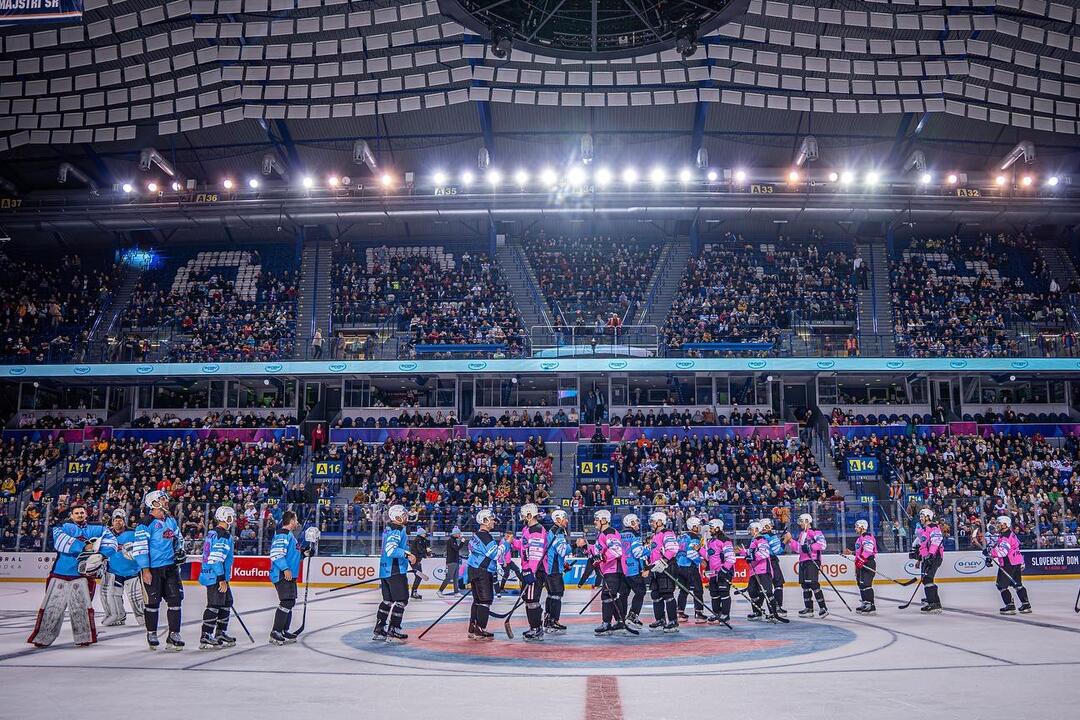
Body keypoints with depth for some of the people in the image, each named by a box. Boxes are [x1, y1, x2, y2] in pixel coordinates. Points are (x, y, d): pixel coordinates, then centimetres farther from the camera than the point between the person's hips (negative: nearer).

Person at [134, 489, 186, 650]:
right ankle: (151, 634, 20)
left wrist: (180, 551, 11)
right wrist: (145, 570, -17)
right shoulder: (146, 524, -11)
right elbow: (139, 547, -15)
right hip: (152, 569, -6)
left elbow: (178, 538, 28)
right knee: (153, 601, 4)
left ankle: (174, 634, 8)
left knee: (175, 599, 2)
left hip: (170, 566, 6)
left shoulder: (171, 520, 12)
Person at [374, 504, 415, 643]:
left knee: (388, 600, 14)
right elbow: (391, 549, -27)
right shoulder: (397, 530, -14)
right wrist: (407, 554, -33)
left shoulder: (388, 529, 19)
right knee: (401, 600, -6)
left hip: (385, 569, 10)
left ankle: (378, 631, 16)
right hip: (396, 571, -10)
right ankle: (393, 631, -6)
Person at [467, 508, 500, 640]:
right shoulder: (485, 537, -16)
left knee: (478, 600, 14)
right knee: (485, 600, -7)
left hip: (474, 571, 10)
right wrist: (505, 543, -6)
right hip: (482, 573, -10)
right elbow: (495, 554, -20)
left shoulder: (476, 535, 16)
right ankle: (480, 631, -7)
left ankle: (473, 629, 18)